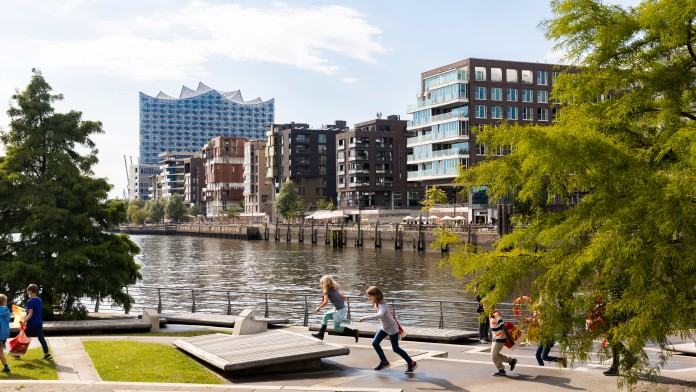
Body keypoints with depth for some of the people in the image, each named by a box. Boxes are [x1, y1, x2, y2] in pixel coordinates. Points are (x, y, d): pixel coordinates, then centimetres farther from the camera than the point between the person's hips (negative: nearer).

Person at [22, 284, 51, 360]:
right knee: (41, 338, 1)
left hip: (31, 323, -6)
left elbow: (30, 314, -20)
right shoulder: (39, 300, 11)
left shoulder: (30, 301, -13)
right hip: (39, 323, 6)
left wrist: (24, 321, -25)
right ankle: (46, 353, -9)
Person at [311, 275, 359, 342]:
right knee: (326, 316, 20)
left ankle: (354, 332, -3)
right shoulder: (335, 290, 13)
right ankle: (321, 334, 26)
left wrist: (319, 307, -8)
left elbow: (325, 302, -22)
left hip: (339, 310, -9)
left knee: (336, 328, 4)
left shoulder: (327, 292, -10)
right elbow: (344, 297, 15)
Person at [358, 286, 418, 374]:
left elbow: (380, 315, -53)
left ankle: (412, 363, 14)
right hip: (384, 328, 8)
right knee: (375, 343, 1)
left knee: (395, 348, -1)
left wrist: (366, 318, -53)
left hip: (392, 328, -8)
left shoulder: (382, 305, -31)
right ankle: (384, 362, 16)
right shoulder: (376, 304, -4)